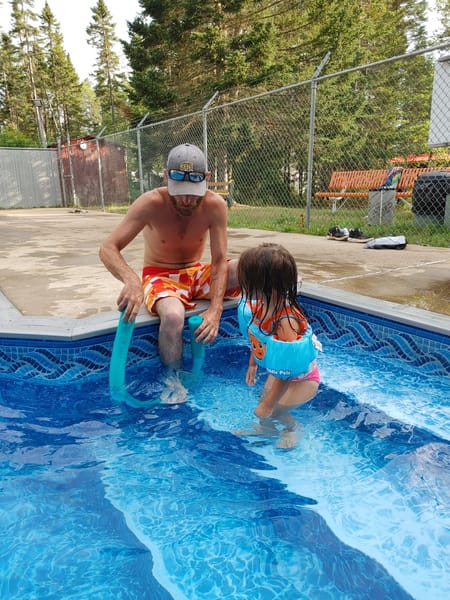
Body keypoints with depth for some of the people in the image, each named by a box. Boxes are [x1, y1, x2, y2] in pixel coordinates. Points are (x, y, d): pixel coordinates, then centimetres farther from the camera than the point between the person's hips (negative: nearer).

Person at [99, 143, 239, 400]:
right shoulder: (150, 204, -21)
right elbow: (108, 249, -23)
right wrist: (131, 280, -46)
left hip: (197, 273, 3)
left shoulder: (215, 205, -16)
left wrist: (215, 309, -33)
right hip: (159, 276, -2)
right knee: (173, 317, -38)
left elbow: (219, 260, -17)